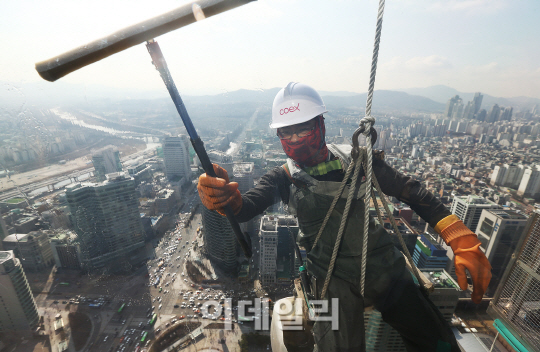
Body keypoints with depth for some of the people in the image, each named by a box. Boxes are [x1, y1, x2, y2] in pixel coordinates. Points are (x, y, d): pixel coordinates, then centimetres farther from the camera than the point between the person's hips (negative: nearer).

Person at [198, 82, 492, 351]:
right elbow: (248, 207, -23)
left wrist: (462, 241, -10)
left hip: (384, 265, 3)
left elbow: (412, 192, -2)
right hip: (336, 279, -2)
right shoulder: (284, 178, -8)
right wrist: (227, 197, -46)